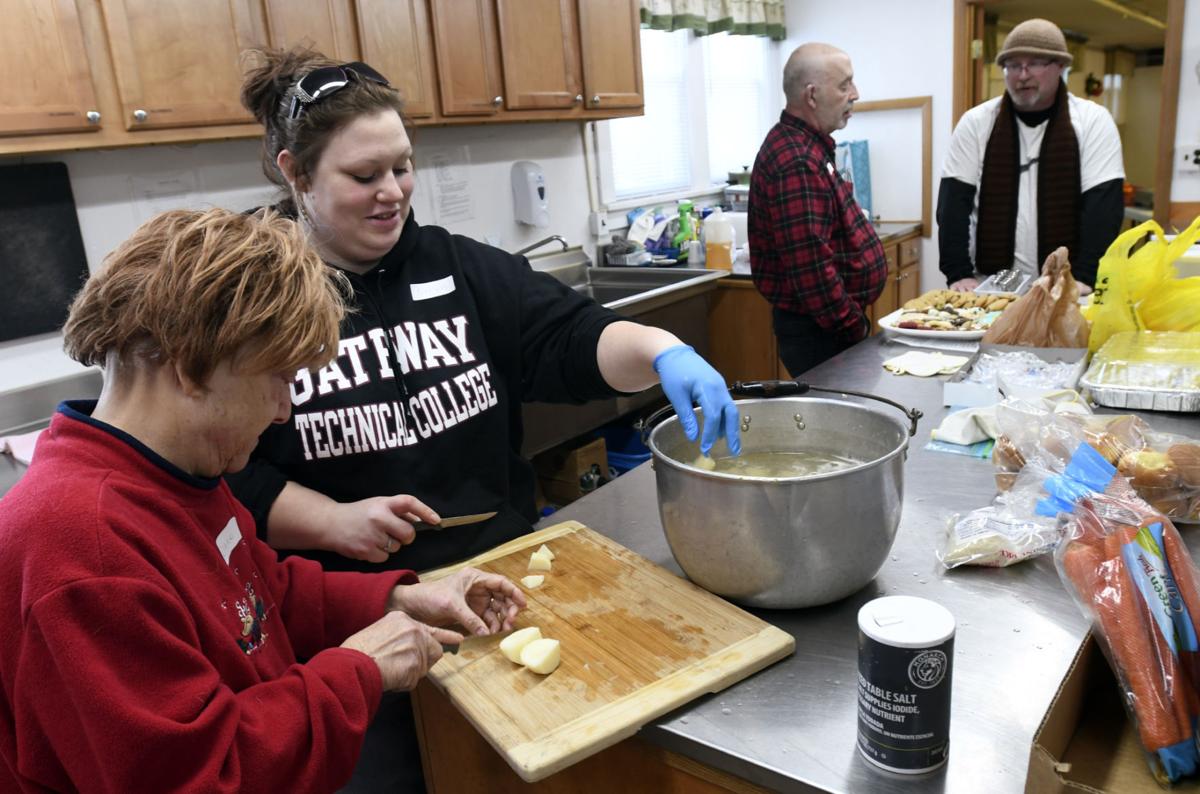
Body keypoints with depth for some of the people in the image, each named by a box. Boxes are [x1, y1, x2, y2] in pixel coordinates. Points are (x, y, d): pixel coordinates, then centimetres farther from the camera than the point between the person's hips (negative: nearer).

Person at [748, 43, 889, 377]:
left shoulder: (806, 147, 14)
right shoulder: (796, 162, -22)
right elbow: (809, 263, -28)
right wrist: (852, 325, -16)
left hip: (830, 322, 10)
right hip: (819, 334, -10)